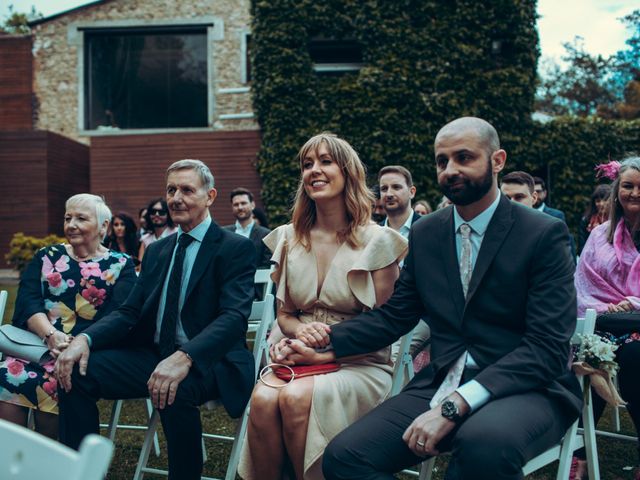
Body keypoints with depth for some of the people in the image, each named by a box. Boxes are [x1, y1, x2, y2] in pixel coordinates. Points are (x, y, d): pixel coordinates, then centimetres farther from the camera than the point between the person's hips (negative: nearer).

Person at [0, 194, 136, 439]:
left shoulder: (120, 266, 8)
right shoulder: (46, 257, 18)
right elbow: (28, 301, 3)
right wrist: (50, 335, -16)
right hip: (38, 343, 3)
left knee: (51, 382, -28)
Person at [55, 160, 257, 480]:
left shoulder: (236, 248, -4)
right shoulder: (157, 251, 16)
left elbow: (234, 317, -18)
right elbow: (129, 312, 11)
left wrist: (184, 358, -36)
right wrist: (85, 339, -10)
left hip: (208, 362, -6)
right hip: (154, 355, 6)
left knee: (174, 390, -37)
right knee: (76, 371, -13)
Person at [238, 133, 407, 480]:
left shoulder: (376, 241, -3)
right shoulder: (290, 239, 9)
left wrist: (332, 339, -14)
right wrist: (301, 330, -9)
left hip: (360, 364, -3)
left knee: (297, 397, -33)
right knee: (262, 398, -30)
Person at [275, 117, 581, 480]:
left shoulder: (544, 234, -6)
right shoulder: (425, 233, 11)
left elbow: (548, 346, -14)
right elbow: (395, 314, 14)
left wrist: (455, 406, -25)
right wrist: (323, 349, -2)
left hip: (528, 389, -4)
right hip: (443, 383, 5)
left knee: (486, 442, -39)